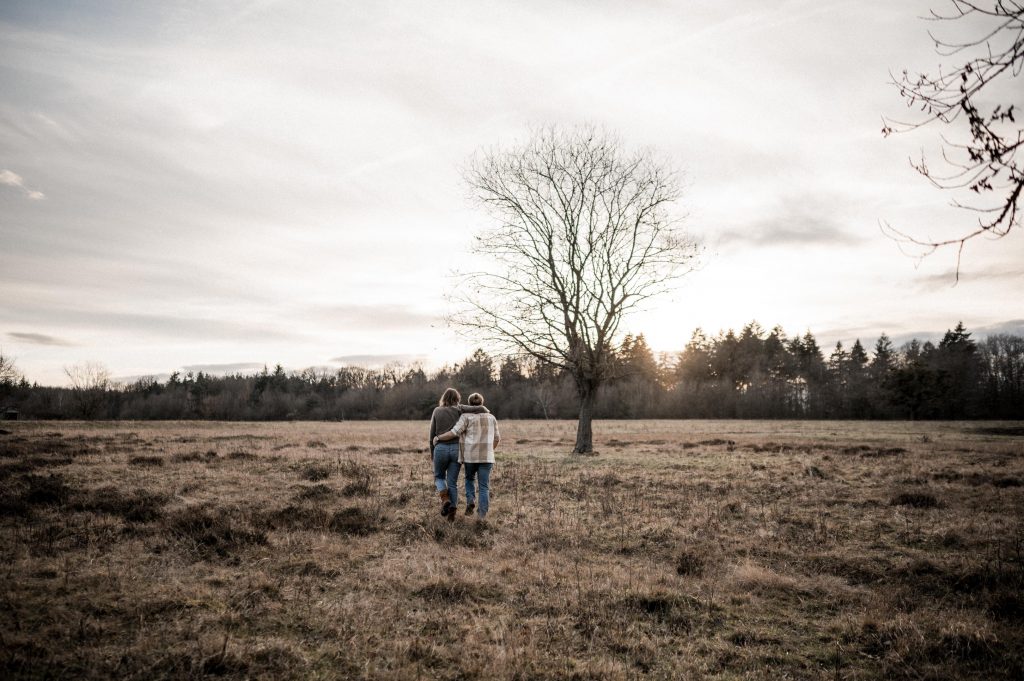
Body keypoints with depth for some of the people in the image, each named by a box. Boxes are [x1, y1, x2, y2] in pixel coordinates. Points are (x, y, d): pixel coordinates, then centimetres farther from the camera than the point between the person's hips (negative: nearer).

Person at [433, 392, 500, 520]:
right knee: (484, 486, 7)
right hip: (486, 457, 1)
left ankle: (470, 500, 3)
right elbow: (497, 438, 14)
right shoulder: (491, 417, 10)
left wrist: (438, 437, 1)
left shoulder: (466, 416, -2)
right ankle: (482, 514, -1)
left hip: (470, 456, -1)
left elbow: (454, 433, -12)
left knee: (470, 478, 24)